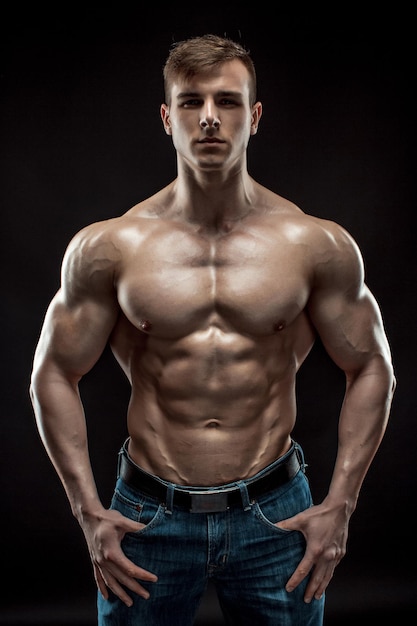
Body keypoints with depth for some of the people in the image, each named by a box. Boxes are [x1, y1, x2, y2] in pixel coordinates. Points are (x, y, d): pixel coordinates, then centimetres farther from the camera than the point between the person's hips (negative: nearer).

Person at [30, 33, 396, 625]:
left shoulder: (317, 245, -4)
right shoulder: (108, 248, -5)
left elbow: (371, 369, 4)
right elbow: (54, 375, 2)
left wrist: (339, 504, -1)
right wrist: (88, 510, -3)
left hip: (274, 515, 1)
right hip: (149, 516, 0)